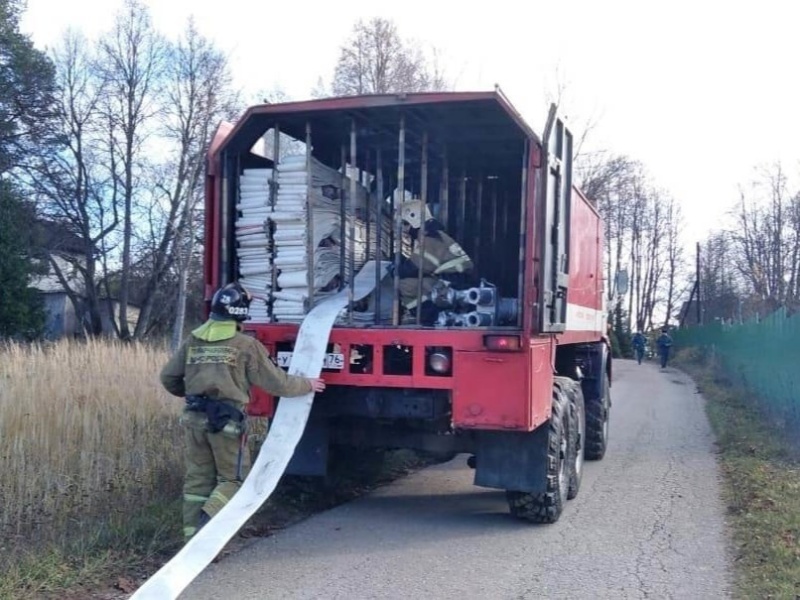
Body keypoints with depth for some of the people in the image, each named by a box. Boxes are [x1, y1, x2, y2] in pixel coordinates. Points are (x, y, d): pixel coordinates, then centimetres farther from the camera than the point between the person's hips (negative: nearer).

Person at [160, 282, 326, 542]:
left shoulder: (193, 341, 8)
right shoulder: (246, 345, -7)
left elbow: (168, 377, 14)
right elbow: (275, 382, -3)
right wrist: (306, 385, 13)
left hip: (195, 418, 5)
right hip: (227, 420, -5)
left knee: (197, 479, 13)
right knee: (233, 478, 10)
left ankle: (193, 536, 14)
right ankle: (208, 520, -11)